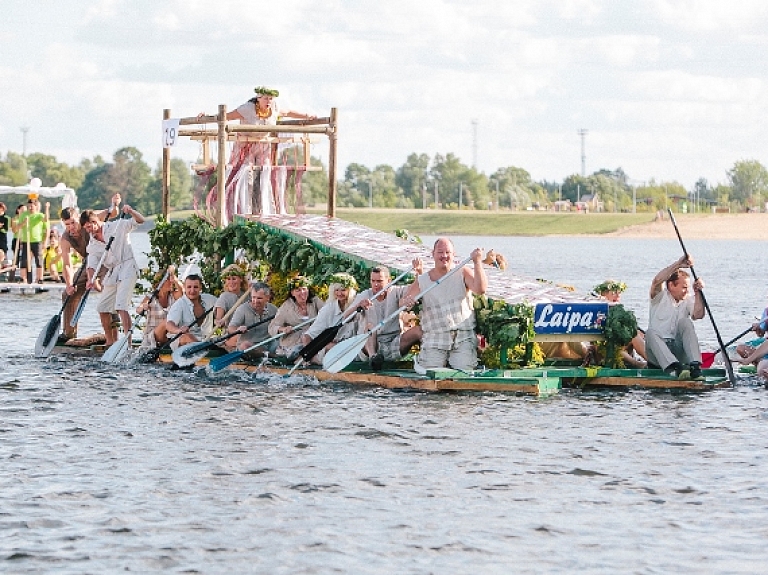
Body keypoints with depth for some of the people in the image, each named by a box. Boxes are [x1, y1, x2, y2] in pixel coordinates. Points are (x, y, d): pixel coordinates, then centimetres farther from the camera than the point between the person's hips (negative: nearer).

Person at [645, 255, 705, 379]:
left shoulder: (688, 301, 11)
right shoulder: (661, 297, 3)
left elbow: (698, 315, -9)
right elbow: (657, 281, -19)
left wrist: (697, 293, -20)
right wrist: (678, 264, -25)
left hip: (679, 351, 2)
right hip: (657, 352, -2)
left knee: (685, 322, -21)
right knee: (650, 333, -33)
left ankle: (695, 366, -37)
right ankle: (674, 368, -55)